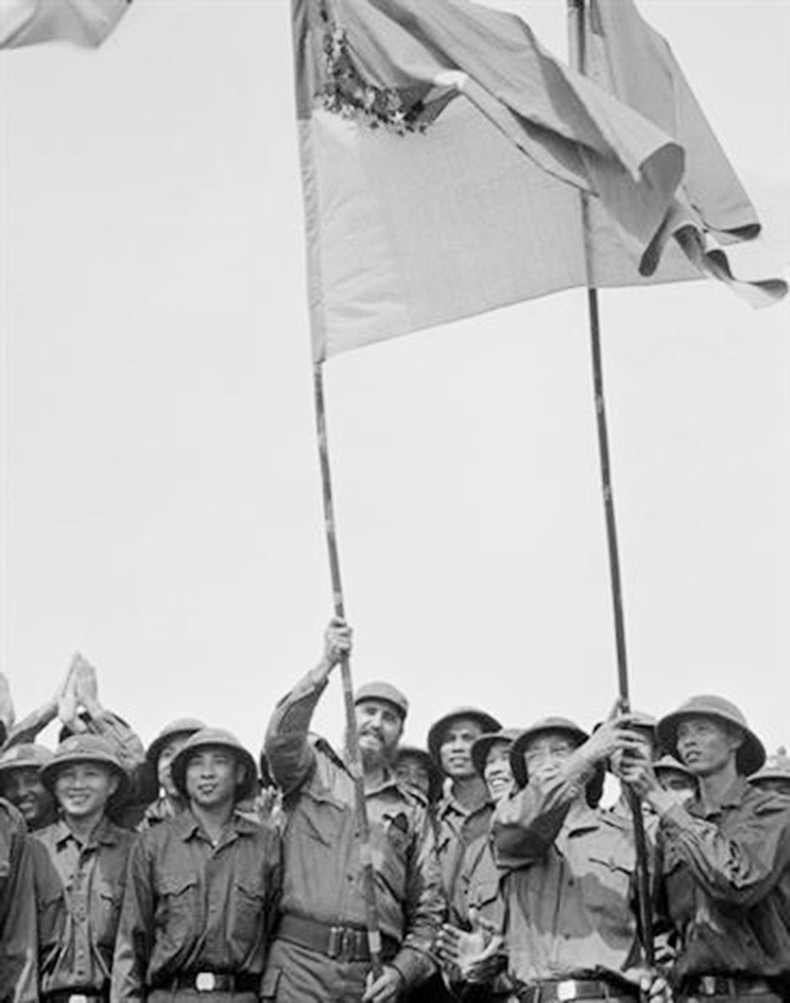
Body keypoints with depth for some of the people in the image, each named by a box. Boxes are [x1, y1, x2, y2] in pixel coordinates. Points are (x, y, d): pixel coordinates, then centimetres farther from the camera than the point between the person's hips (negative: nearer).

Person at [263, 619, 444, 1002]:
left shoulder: (411, 810, 17)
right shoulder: (316, 772, 12)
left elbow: (429, 909, 14)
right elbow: (281, 738, -12)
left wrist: (400, 971, -3)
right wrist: (326, 666, -21)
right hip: (300, 961, -2)